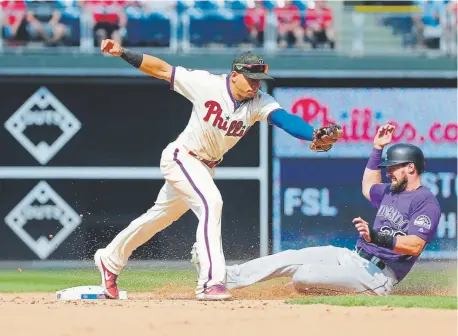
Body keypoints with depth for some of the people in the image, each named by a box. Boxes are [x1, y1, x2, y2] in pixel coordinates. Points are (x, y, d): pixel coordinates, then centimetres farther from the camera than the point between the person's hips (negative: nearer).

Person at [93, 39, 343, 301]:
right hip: (181, 156, -6)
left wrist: (315, 136, -54)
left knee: (162, 216, 20)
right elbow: (162, 69, -17)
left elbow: (286, 119, -35)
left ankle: (110, 260, 40)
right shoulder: (207, 84, -23)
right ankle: (211, 282, -31)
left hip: (206, 166, 6)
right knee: (211, 202, -28)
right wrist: (123, 53, -26)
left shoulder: (260, 103, -17)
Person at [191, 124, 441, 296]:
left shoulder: (426, 202, -14)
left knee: (302, 276, -25)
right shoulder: (392, 191, 16)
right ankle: (226, 278, 5)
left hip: (376, 276, -10)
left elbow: (414, 246, -26)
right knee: (290, 258, 2)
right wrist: (377, 148, 30)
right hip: (353, 258, 10)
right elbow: (368, 187, 40)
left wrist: (376, 237, -39)